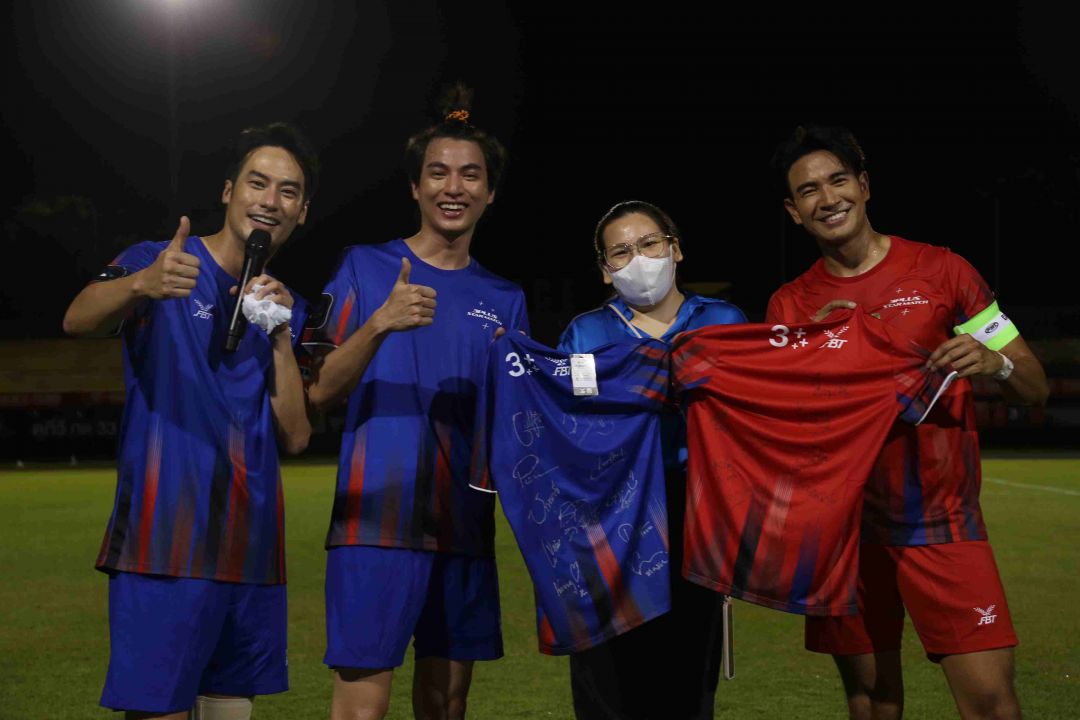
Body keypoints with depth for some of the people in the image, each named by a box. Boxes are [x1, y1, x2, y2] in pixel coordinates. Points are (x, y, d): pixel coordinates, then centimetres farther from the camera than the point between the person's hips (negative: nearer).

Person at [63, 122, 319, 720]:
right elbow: (77, 320, -21)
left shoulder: (287, 306, 15)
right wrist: (139, 285, -42)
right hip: (165, 541, -5)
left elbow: (295, 437, 6)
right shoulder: (158, 263, 0)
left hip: (251, 548, 5)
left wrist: (282, 334, -6)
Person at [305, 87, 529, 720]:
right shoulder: (366, 267, 3)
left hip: (464, 524, 4)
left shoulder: (505, 299, 13)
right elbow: (319, 393, -6)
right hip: (377, 517, -4)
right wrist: (380, 324, -22)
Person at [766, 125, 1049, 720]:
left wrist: (994, 363, -23)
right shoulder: (790, 306, 6)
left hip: (942, 523, -2)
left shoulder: (941, 270, -1)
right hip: (845, 523, 2)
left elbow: (1035, 387, -1)